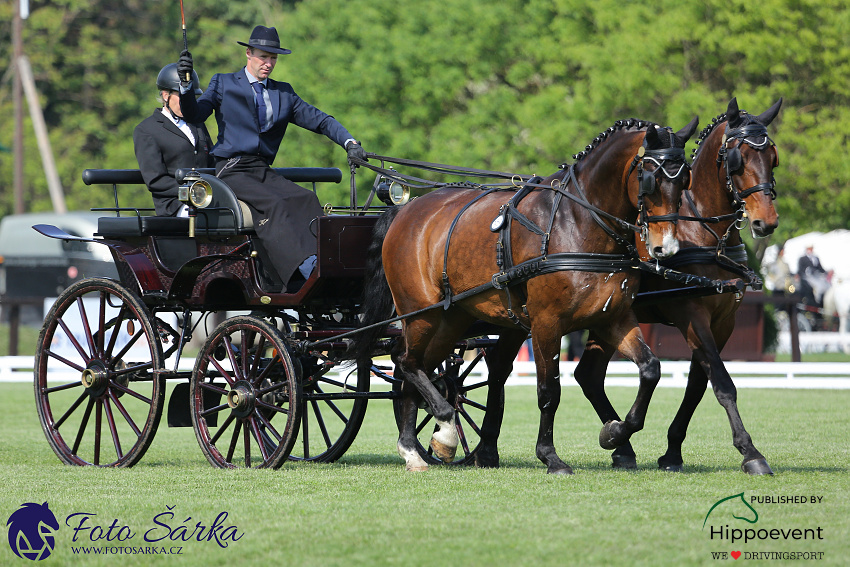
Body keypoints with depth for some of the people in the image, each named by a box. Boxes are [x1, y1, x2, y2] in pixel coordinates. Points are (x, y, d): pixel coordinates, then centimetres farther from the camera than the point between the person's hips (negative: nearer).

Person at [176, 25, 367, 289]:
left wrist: (349, 142, 0)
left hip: (264, 171, 4)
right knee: (273, 205, -31)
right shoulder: (224, 84, 9)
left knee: (305, 199, -25)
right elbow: (195, 114, -2)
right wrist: (186, 84, -20)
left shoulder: (283, 93, 19)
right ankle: (308, 268, -46)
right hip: (232, 171, -4)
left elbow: (320, 120, 15)